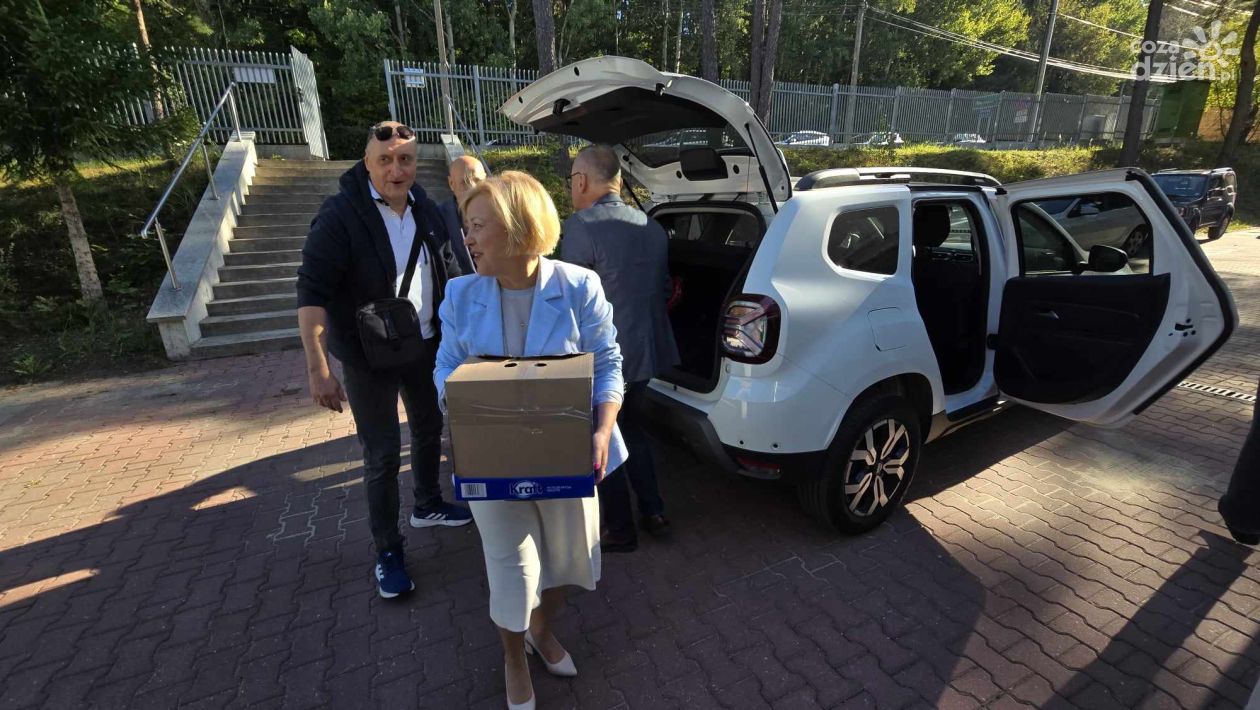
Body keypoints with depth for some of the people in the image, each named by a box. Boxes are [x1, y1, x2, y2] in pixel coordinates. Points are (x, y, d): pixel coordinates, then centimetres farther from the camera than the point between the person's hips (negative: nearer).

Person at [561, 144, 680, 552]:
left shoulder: (580, 227, -18)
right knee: (632, 430, 24)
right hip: (647, 350, 7)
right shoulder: (651, 227, 5)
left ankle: (621, 531, 26)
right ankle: (654, 513, 34)